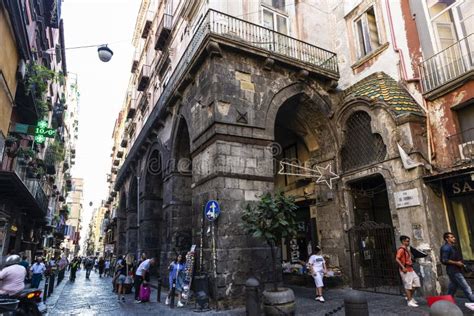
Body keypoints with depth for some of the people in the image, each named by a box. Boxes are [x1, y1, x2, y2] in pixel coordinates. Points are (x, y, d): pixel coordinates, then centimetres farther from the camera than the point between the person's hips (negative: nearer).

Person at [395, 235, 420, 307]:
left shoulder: (407, 249, 16)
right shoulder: (401, 250, -14)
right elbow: (397, 259, -22)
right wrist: (403, 267, -24)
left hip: (410, 269, 9)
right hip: (405, 270, -9)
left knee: (416, 283, 11)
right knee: (408, 286, -3)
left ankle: (410, 297, 25)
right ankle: (410, 301, 5)